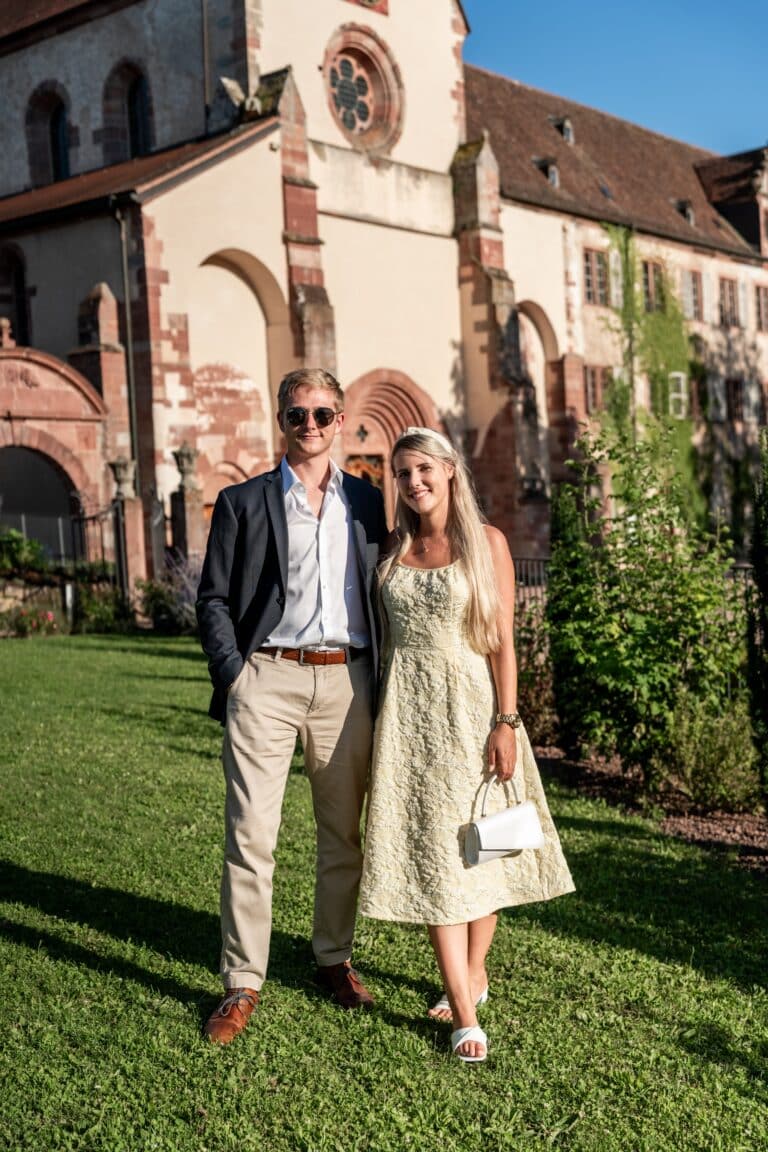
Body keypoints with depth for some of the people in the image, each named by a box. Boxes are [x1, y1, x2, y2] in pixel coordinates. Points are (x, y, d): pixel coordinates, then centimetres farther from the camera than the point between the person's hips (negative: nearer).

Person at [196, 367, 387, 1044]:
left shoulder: (367, 502, 13)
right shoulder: (243, 502, 7)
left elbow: (383, 597, 14)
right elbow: (214, 599, 5)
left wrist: (381, 681, 5)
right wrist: (233, 675, -6)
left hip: (346, 681, 3)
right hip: (268, 679, -2)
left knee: (343, 832, 10)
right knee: (250, 835, -4)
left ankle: (335, 959, 26)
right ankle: (242, 984, 6)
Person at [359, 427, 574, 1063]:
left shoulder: (487, 542, -1)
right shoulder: (393, 550, 9)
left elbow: (503, 640, -5)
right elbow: (389, 638, 13)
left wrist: (506, 723, -10)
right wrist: (384, 720, 11)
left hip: (471, 705, -2)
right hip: (410, 712, 3)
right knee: (431, 852, 0)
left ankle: (474, 971, 29)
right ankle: (465, 1011, 5)